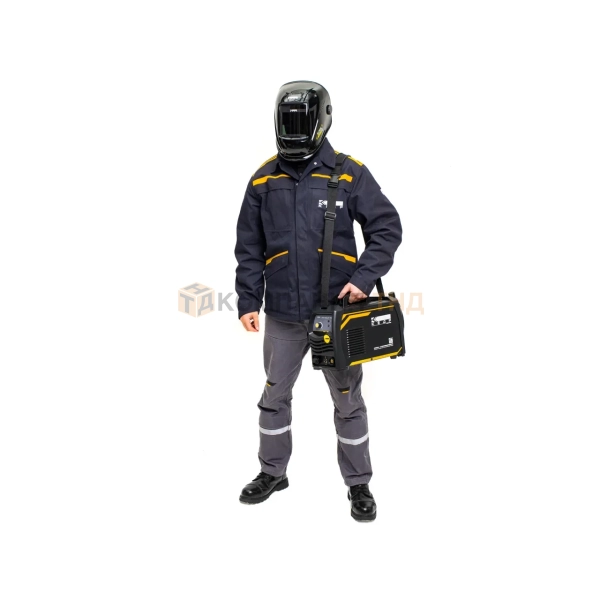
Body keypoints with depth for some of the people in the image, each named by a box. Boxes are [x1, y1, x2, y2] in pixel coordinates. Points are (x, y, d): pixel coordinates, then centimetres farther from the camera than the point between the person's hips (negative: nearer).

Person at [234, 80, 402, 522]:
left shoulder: (349, 173, -6)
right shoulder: (264, 179, 3)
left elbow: (387, 228, -5)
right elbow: (249, 247, 6)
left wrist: (364, 277, -16)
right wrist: (248, 300, 2)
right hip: (283, 315, 3)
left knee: (348, 401, 9)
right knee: (274, 395, 15)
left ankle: (359, 484, 26)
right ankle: (272, 472, 36)